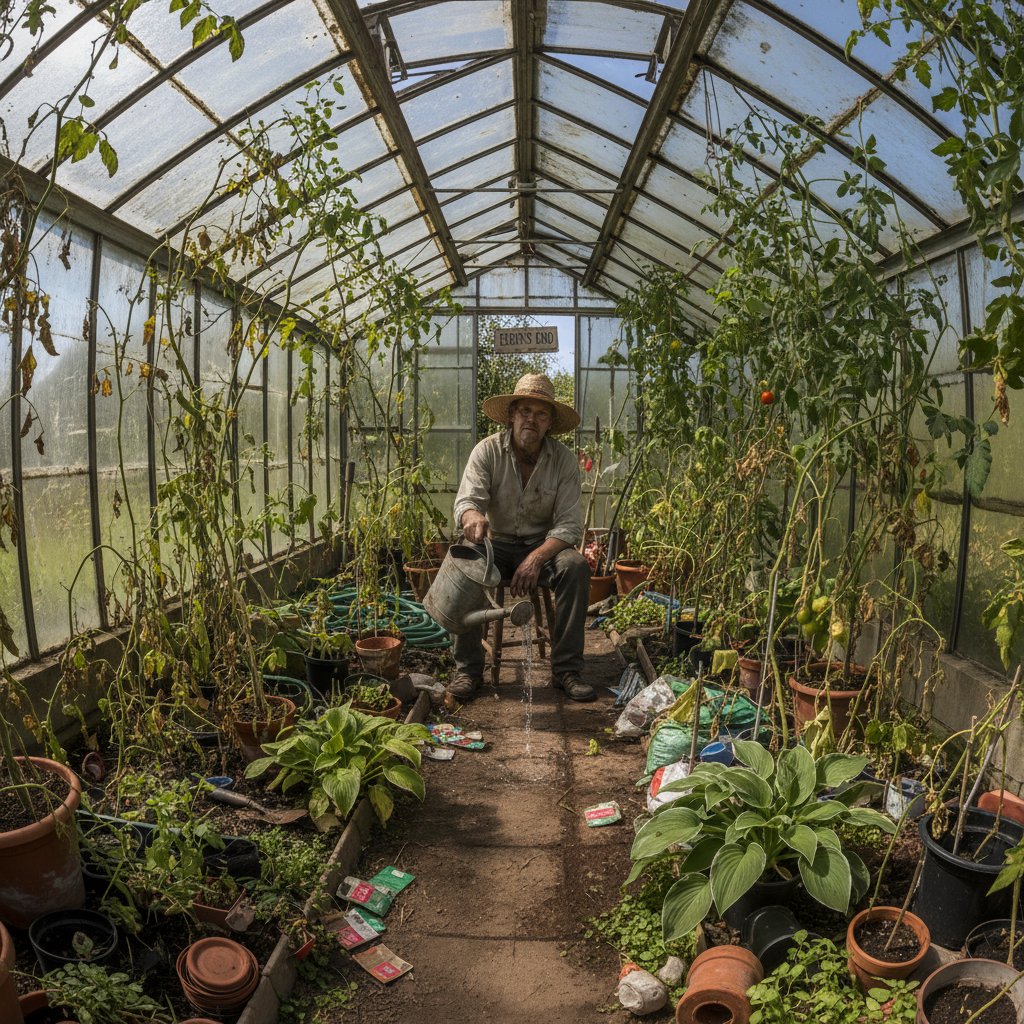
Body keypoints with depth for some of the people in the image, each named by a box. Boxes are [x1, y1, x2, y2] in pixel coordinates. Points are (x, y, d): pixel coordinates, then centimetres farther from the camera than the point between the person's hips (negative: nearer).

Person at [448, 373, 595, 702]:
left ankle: (567, 669, -17)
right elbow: (466, 500, -22)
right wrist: (473, 516, -49)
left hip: (543, 544, 1)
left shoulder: (563, 459, -9)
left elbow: (569, 525, -13)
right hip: (496, 542, 0)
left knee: (576, 567, -29)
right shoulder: (487, 451, -10)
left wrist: (537, 558, -31)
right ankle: (468, 668, -16)